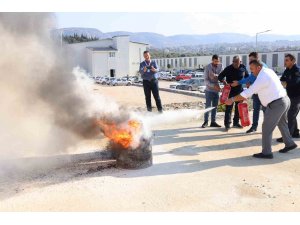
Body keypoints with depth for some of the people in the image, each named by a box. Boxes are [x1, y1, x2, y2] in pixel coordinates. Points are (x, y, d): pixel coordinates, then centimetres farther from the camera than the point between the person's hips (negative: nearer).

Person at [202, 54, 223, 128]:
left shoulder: (220, 66, 0)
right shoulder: (207, 67, -10)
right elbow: (206, 80, -12)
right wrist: (213, 85, -22)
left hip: (217, 90, 4)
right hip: (209, 90, -4)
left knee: (215, 106, 8)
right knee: (208, 106, -2)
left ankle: (213, 121, 15)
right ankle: (206, 121, 7)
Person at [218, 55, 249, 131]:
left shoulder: (243, 67, -2)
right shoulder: (228, 69, -12)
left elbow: (247, 76, 15)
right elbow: (220, 76, -8)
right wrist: (223, 80, -28)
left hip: (240, 91, 4)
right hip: (230, 91, -4)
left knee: (238, 108, 12)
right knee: (229, 107, -6)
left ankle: (236, 123, 25)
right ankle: (227, 124, -2)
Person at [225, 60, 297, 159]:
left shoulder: (262, 78, -21)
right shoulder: (268, 71, 9)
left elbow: (249, 92, -22)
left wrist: (232, 99, -17)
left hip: (276, 104, -10)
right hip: (285, 100, 10)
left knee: (267, 128, -3)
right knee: (282, 124, 27)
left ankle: (266, 152, 3)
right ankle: (289, 143, 41)